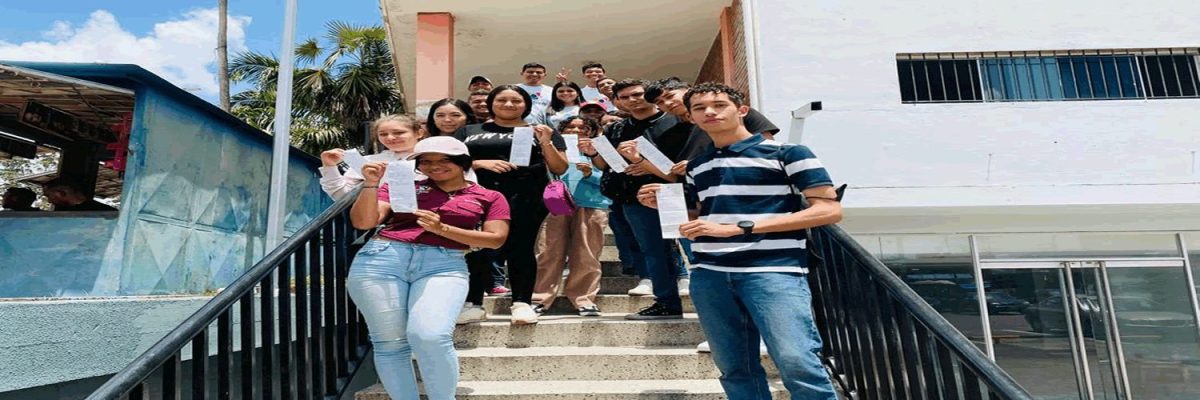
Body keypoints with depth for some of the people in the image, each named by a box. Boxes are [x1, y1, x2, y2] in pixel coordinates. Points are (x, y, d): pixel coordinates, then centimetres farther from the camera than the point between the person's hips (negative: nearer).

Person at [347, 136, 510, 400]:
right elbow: (363, 222, 10)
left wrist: (442, 229, -5)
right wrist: (371, 184, -5)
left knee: (431, 337, -22)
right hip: (382, 259, 2)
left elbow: (496, 239, 2)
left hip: (444, 266, -2)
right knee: (389, 342, -2)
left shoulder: (489, 197, 14)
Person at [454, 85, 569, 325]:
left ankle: (522, 303, -4)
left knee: (520, 248, -8)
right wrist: (481, 163, -7)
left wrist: (546, 143, -6)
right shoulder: (469, 132, 19)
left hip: (525, 199, -1)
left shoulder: (540, 132, 15)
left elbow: (560, 169, 10)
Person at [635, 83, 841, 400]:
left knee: (797, 363, -18)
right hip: (709, 274, 6)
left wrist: (738, 228, -13)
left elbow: (829, 210, -7)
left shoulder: (787, 153, 1)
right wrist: (664, 205, 7)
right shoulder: (696, 167, 19)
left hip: (774, 269, -5)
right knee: (734, 368, 7)